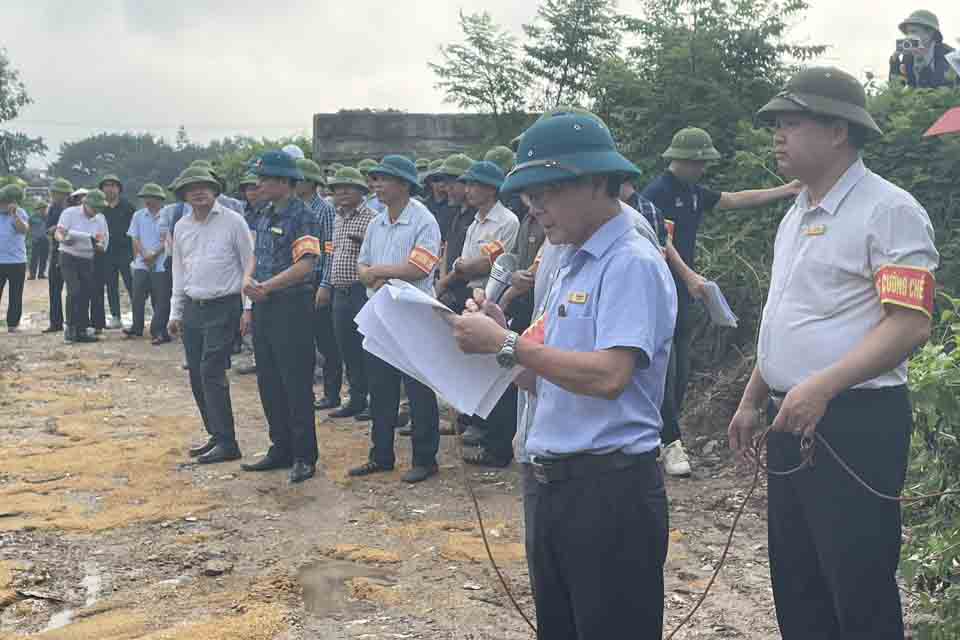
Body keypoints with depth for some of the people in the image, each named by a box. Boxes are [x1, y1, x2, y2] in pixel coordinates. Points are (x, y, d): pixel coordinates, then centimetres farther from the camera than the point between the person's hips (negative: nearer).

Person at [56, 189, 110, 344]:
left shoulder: (100, 219, 7)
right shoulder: (70, 213, -6)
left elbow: (102, 239, 1)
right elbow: (58, 233, -11)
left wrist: (99, 245, -23)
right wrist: (64, 240, -34)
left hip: (87, 260, 5)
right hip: (69, 257, -5)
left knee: (85, 295, 2)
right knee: (74, 292, -18)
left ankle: (81, 331, 10)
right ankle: (70, 328, -11)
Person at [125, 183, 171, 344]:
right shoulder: (138, 216, 10)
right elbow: (135, 239, 7)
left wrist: (154, 255, -14)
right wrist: (144, 255, -8)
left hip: (161, 265, -4)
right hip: (141, 264, 4)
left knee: (161, 299, -3)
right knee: (138, 296, 6)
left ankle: (159, 331, 2)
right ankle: (137, 328, 20)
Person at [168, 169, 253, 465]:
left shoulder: (232, 221, -4)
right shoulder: (181, 227, 12)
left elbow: (249, 265, -3)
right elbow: (179, 272, 19)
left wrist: (249, 308, -7)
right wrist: (176, 312, 16)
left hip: (223, 308, -6)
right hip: (192, 309, 6)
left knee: (212, 372, -12)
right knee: (197, 377, 7)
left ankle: (226, 443, -7)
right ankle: (216, 434, 20)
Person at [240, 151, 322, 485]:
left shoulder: (302, 217, -12)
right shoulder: (265, 215, 14)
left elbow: (305, 265, -20)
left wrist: (266, 287, -21)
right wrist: (248, 280, 0)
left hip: (292, 305, -8)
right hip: (264, 307, 9)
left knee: (296, 383, -2)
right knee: (268, 382, 13)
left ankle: (304, 457, 6)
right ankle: (280, 448, 24)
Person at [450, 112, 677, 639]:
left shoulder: (632, 264, -13)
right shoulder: (570, 264, 15)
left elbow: (608, 375, -26)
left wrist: (506, 344, -19)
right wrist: (500, 335, 0)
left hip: (610, 488, -9)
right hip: (556, 484, 9)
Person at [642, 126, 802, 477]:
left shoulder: (694, 193, 15)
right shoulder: (656, 192, -12)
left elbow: (737, 199, 19)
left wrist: (787, 190, 16)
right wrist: (689, 275, -33)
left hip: (684, 293, 9)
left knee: (680, 369, 10)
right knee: (664, 369, -9)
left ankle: (661, 432, 18)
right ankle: (671, 443, -7)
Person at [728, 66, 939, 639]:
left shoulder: (889, 210, -11)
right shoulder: (796, 217, 16)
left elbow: (910, 325, -20)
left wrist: (823, 385, -28)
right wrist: (752, 400, 20)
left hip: (855, 425, -9)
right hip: (791, 422, 9)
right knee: (796, 588, 16)